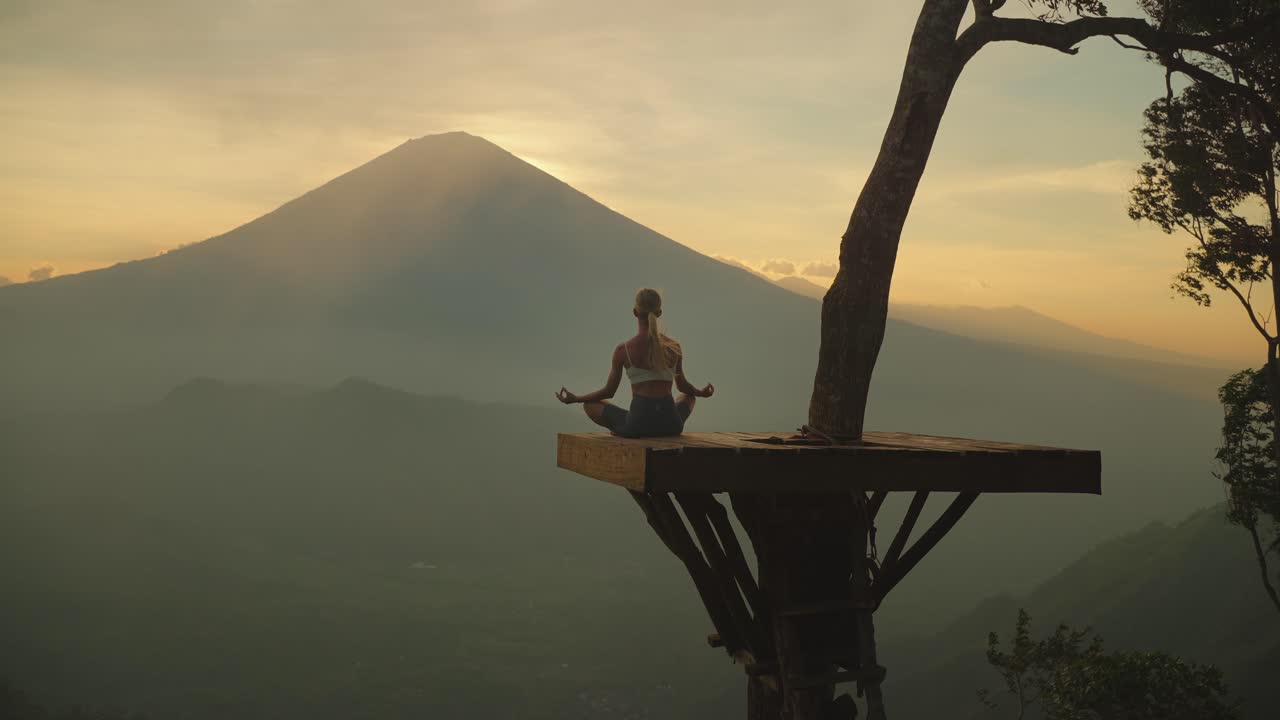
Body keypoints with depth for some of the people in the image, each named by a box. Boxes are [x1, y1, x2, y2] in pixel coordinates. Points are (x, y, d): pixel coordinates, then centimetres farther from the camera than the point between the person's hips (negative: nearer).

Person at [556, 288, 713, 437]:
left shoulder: (623, 350, -5)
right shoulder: (674, 347, 3)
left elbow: (609, 391, 3)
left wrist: (575, 399, 18)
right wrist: (701, 392, 40)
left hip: (638, 424, -2)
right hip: (670, 424, 2)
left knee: (590, 404, 20)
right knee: (689, 396, 37)